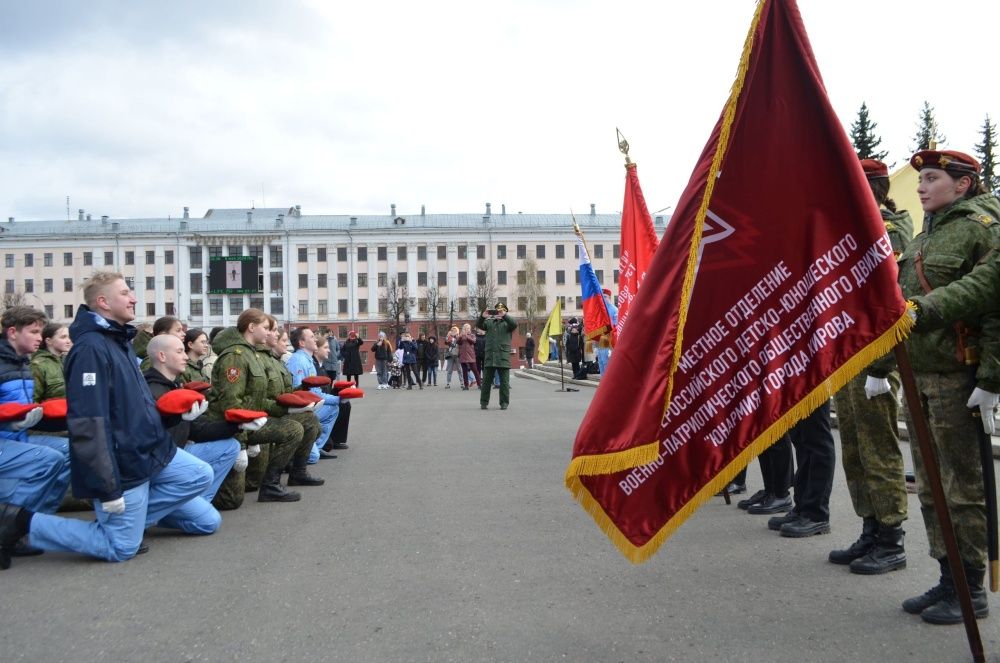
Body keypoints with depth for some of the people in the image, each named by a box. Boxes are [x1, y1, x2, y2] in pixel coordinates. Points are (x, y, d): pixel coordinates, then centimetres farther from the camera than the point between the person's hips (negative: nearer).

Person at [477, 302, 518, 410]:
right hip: (490, 357, 2)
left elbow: (514, 324, -14)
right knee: (486, 381, 5)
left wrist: (504, 315, -28)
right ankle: (484, 402, 12)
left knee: (504, 382, 1)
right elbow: (478, 325, -2)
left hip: (503, 357, -2)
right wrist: (482, 316, -22)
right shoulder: (489, 322, 13)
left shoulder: (507, 323, 7)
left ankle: (504, 403, 8)